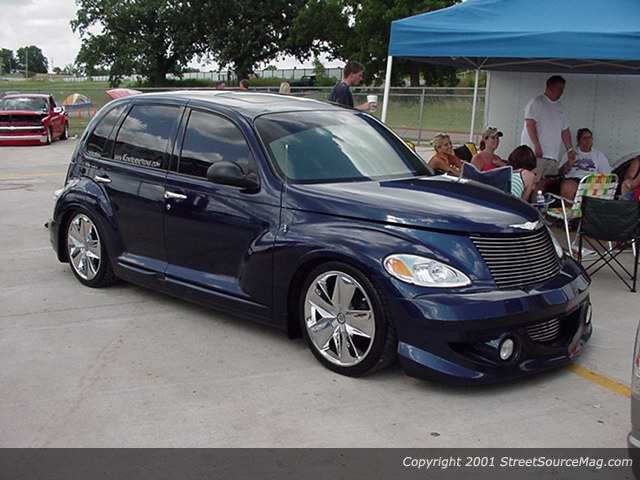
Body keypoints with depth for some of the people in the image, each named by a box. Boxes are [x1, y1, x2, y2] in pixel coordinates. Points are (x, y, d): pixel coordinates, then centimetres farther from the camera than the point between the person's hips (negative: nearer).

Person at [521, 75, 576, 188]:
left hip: (553, 157, 7)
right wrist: (537, 146, -18)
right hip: (536, 154, -7)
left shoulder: (560, 107, 22)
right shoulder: (537, 102, -1)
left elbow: (565, 130, 24)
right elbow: (530, 125, -11)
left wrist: (569, 149, 15)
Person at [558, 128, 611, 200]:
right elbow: (561, 172, 16)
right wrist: (568, 164, -4)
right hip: (573, 179, -1)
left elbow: (607, 173, 18)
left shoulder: (599, 155, 28)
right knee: (567, 187, -40)